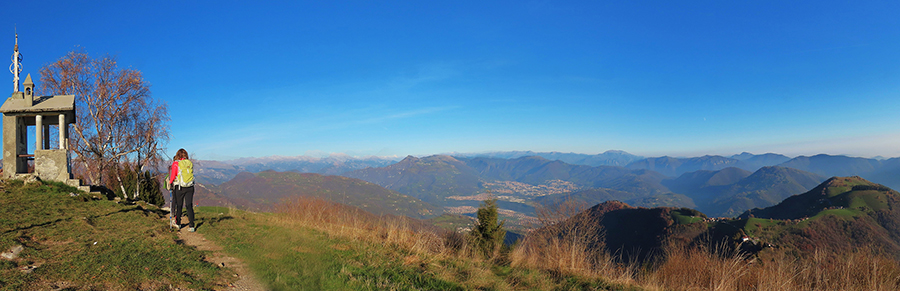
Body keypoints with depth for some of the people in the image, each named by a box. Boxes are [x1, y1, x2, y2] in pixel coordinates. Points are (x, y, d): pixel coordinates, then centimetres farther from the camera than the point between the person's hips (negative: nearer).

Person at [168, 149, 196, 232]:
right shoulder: (190, 163, 5)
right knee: (189, 206, 3)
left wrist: (170, 183, 15)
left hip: (179, 187, -2)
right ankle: (191, 226, -1)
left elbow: (173, 176, -3)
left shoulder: (176, 163, -4)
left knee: (179, 205, 13)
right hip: (190, 187, 2)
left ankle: (177, 223, 28)